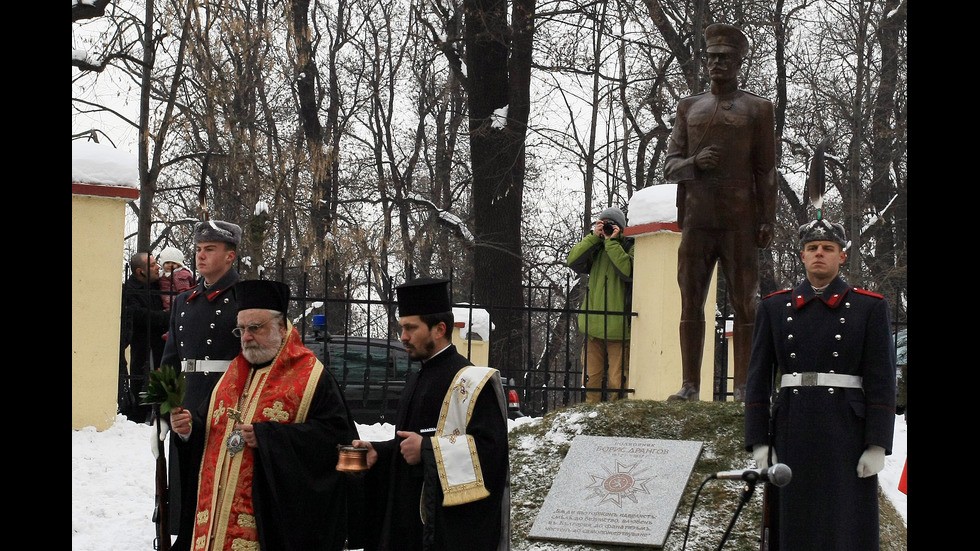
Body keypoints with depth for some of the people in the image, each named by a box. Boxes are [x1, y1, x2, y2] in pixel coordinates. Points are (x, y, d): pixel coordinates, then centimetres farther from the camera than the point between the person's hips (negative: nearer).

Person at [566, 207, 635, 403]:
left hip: (618, 327, -5)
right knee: (592, 377, 6)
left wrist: (611, 241, -12)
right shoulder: (595, 248, 16)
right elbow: (573, 261, 0)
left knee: (617, 379, -6)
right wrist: (594, 237, -4)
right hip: (593, 326, 5)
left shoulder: (629, 247, 2)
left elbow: (627, 270, -17)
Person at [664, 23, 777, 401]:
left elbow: (766, 172, 5)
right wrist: (694, 162, -9)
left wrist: (766, 223, -4)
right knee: (691, 302, -1)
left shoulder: (757, 109, 9)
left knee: (744, 304, -4)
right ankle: (690, 386, 1)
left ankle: (743, 388, -5)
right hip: (696, 220, 3)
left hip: (739, 222, -3)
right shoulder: (689, 108, 17)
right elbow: (670, 167, 14)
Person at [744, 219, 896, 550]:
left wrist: (877, 446, -9)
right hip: (792, 433, 2)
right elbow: (758, 378, 8)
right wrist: (759, 442, 0)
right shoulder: (775, 308, 10)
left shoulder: (869, 308, 4)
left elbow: (881, 381, -1)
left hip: (847, 435, -2)